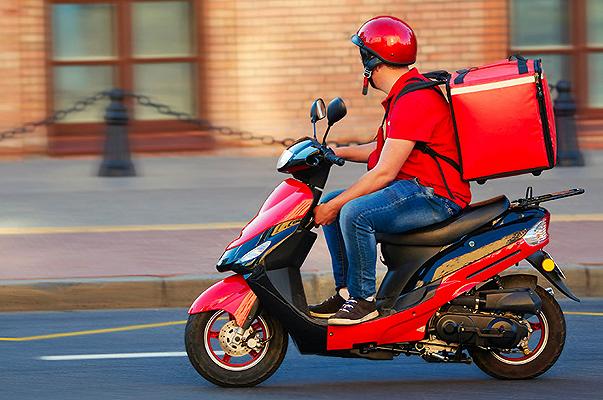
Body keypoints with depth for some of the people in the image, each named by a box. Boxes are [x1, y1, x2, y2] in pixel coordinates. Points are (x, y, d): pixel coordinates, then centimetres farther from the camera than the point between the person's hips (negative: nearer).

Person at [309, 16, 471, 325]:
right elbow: (386, 150, 28)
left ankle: (363, 299, -19)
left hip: (436, 196, -11)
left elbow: (384, 172, -22)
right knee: (330, 203, 9)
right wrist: (337, 152, 17)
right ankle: (345, 291, 9)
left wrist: (335, 206, -18)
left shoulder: (413, 101, -20)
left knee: (354, 213, -30)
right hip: (413, 187, 11)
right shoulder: (402, 94, 15)